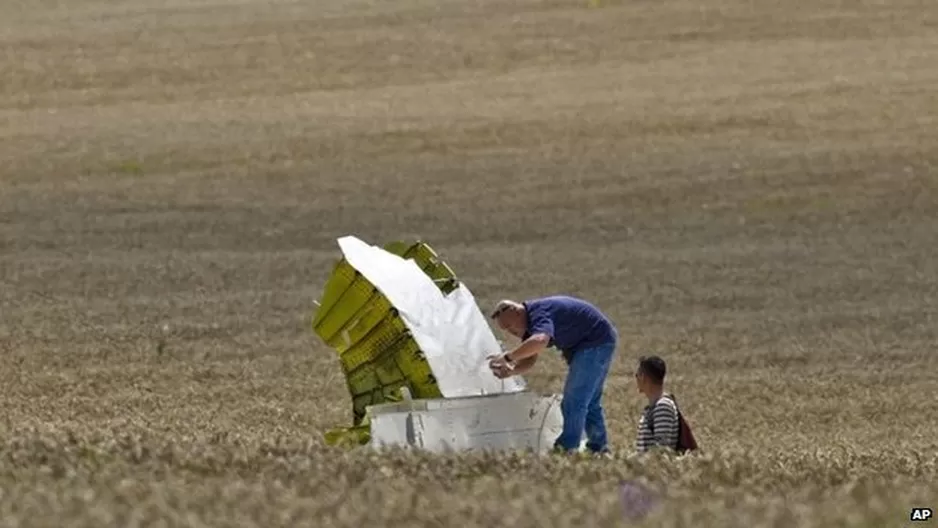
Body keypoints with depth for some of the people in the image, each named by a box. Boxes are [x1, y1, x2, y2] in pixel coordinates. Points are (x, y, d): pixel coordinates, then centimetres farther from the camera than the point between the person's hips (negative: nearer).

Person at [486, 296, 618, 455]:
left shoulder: (539, 314, -26)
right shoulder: (529, 321, 6)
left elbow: (539, 341, -48)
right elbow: (529, 360, 6)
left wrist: (507, 357, -43)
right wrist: (511, 370, -14)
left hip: (597, 342, -11)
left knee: (575, 400, -11)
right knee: (589, 401, 19)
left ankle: (567, 450, -9)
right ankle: (599, 448, 28)